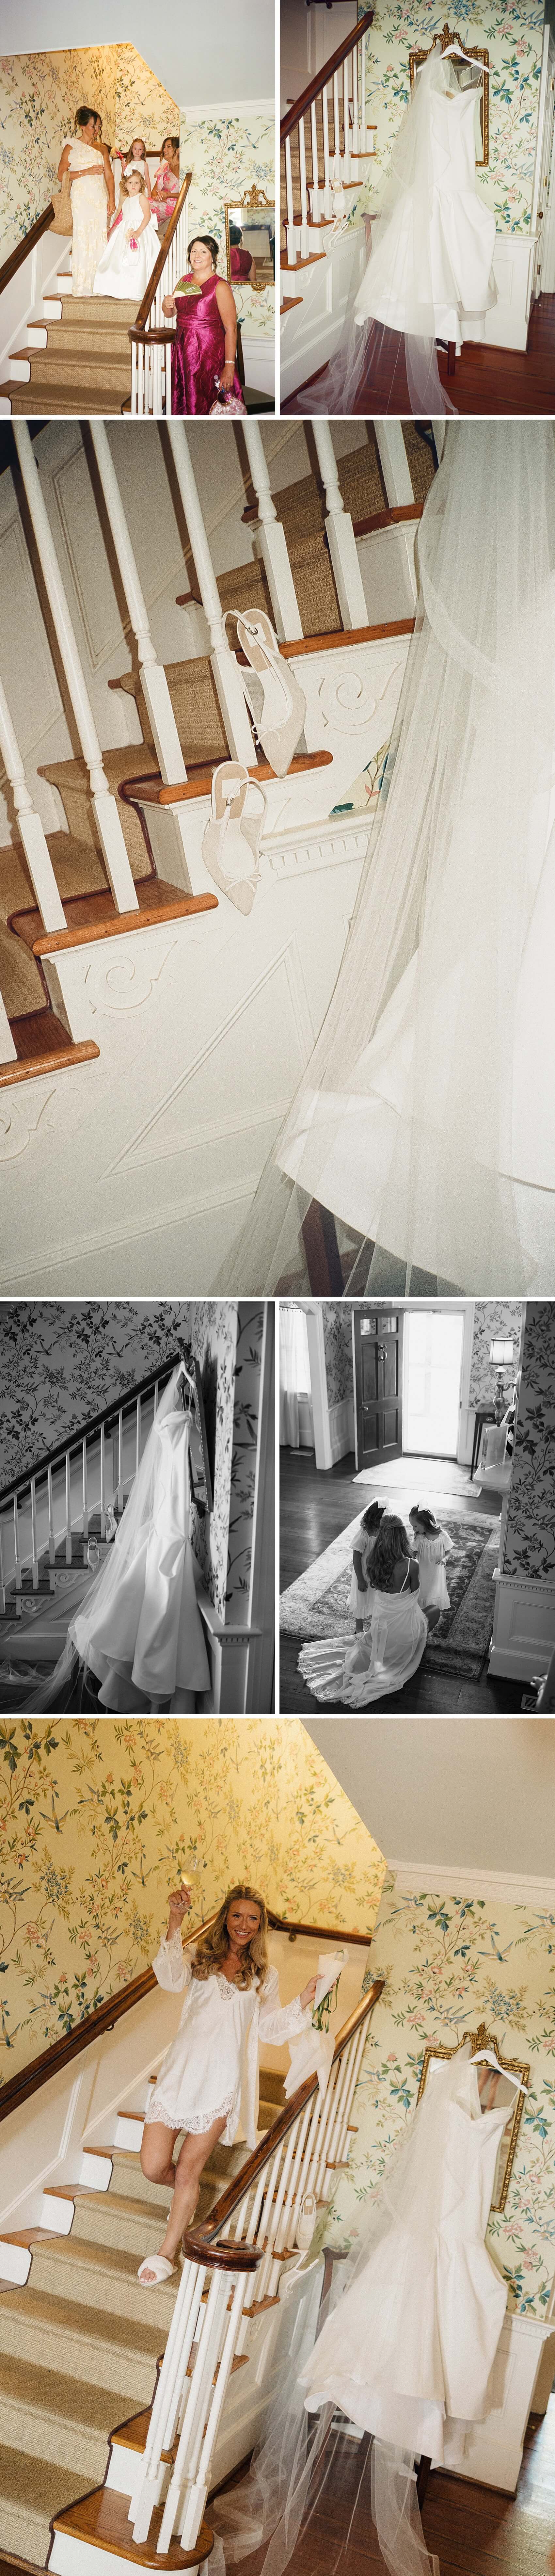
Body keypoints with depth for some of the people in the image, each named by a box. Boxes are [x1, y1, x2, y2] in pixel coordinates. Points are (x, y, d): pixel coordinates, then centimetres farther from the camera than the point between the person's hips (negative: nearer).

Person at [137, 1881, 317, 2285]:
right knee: (154, 2167, -2)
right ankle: (189, 2195, 33)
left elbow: (270, 2028, 10)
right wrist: (175, 1924, -25)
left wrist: (304, 2001, -3)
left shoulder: (265, 1975, 12)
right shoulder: (202, 1960, 6)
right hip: (182, 2070, 0)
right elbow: (172, 1980, -14)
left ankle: (168, 2253, 22)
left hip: (223, 2079, 0)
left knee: (188, 2171, 2)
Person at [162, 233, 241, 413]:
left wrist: (229, 366, -24)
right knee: (184, 404, 10)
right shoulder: (184, 281, 11)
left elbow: (231, 329, -16)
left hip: (209, 351, -6)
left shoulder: (220, 286, -10)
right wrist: (166, 305, -3)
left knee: (206, 407, -4)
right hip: (183, 350, 7)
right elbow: (170, 314, 22)